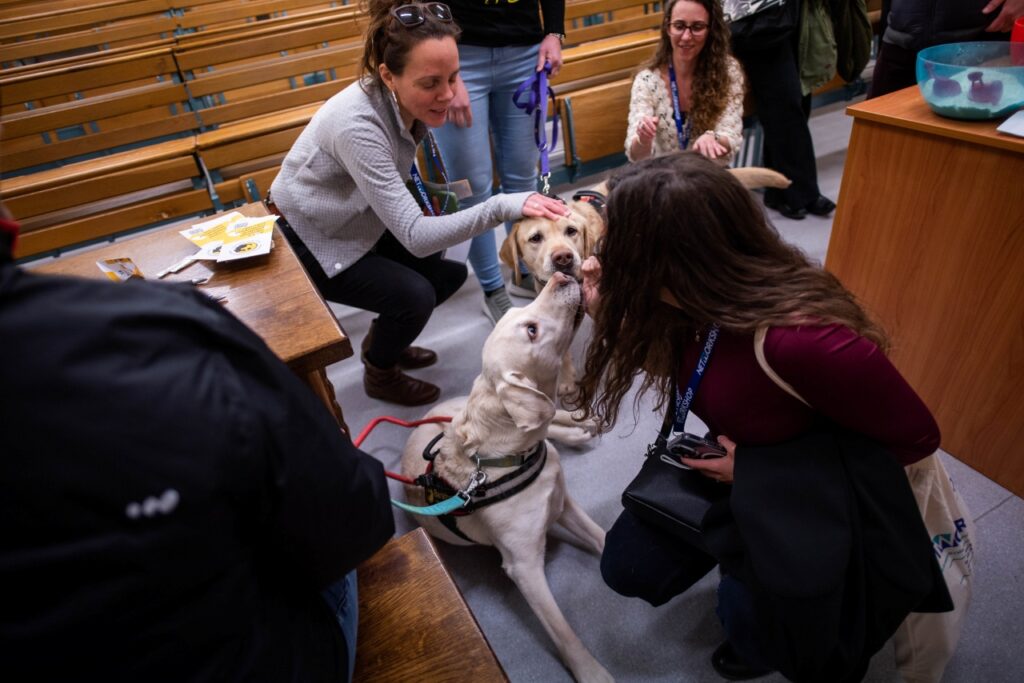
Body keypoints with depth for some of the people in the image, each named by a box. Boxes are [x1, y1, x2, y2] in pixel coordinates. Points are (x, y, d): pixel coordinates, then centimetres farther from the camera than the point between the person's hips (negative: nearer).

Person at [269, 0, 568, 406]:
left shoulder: (407, 100, -13)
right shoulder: (358, 125, -37)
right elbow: (415, 237, -39)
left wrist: (431, 202, -5)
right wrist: (504, 206, -46)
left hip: (360, 222, 8)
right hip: (306, 242, -7)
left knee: (450, 272, 3)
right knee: (414, 294, -21)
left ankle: (381, 342, 26)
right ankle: (380, 375, 10)